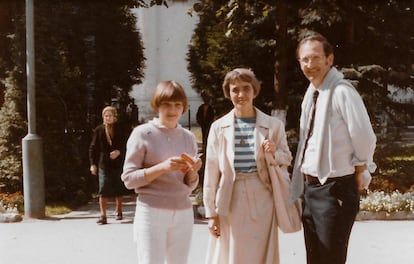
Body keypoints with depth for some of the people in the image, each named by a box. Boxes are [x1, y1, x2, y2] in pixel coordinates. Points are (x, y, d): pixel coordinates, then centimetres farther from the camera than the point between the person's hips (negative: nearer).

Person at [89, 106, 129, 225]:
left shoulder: (119, 129, 2)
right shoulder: (98, 130, 2)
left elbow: (125, 145, 5)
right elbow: (93, 148, 4)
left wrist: (118, 151, -16)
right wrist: (93, 164, -1)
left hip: (118, 163, 1)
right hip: (103, 164, -1)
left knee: (119, 189, 9)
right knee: (103, 189, -9)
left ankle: (118, 211, 28)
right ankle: (103, 215, -7)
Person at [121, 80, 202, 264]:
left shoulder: (189, 137, 8)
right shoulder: (142, 133, -5)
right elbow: (129, 179, -7)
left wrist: (193, 171, -9)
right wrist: (163, 167, -19)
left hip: (183, 213, 5)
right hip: (152, 212, -4)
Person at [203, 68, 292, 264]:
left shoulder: (273, 125, 2)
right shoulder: (218, 127, 1)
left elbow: (287, 159, 13)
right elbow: (211, 171, 1)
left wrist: (275, 153, -10)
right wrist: (211, 212, -1)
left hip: (261, 199, 0)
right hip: (230, 201, 0)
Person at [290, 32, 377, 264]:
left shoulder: (342, 91, -17)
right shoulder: (311, 93, 10)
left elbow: (364, 138, -18)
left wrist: (359, 174, -4)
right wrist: (305, 183, 14)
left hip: (335, 189, -8)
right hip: (311, 188, 9)